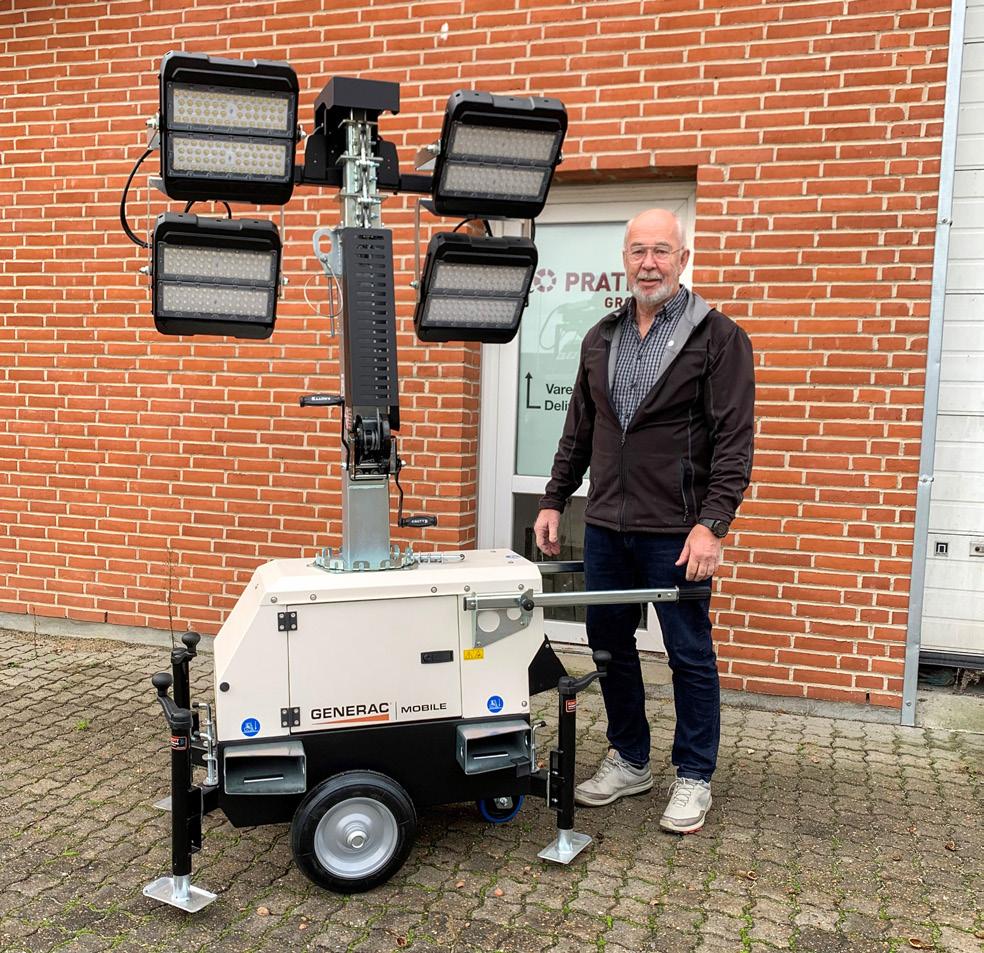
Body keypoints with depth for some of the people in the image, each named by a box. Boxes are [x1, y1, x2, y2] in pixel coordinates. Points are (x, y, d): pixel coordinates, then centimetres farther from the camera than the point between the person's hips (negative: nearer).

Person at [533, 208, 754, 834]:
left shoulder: (719, 337, -5)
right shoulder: (601, 339, 12)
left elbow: (734, 441, -10)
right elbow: (578, 432, 18)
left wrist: (711, 523, -18)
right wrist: (554, 501, 13)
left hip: (676, 532, -5)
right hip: (606, 526, 6)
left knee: (690, 656, 5)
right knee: (610, 646, 13)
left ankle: (695, 777, 22)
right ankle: (630, 762, 31)